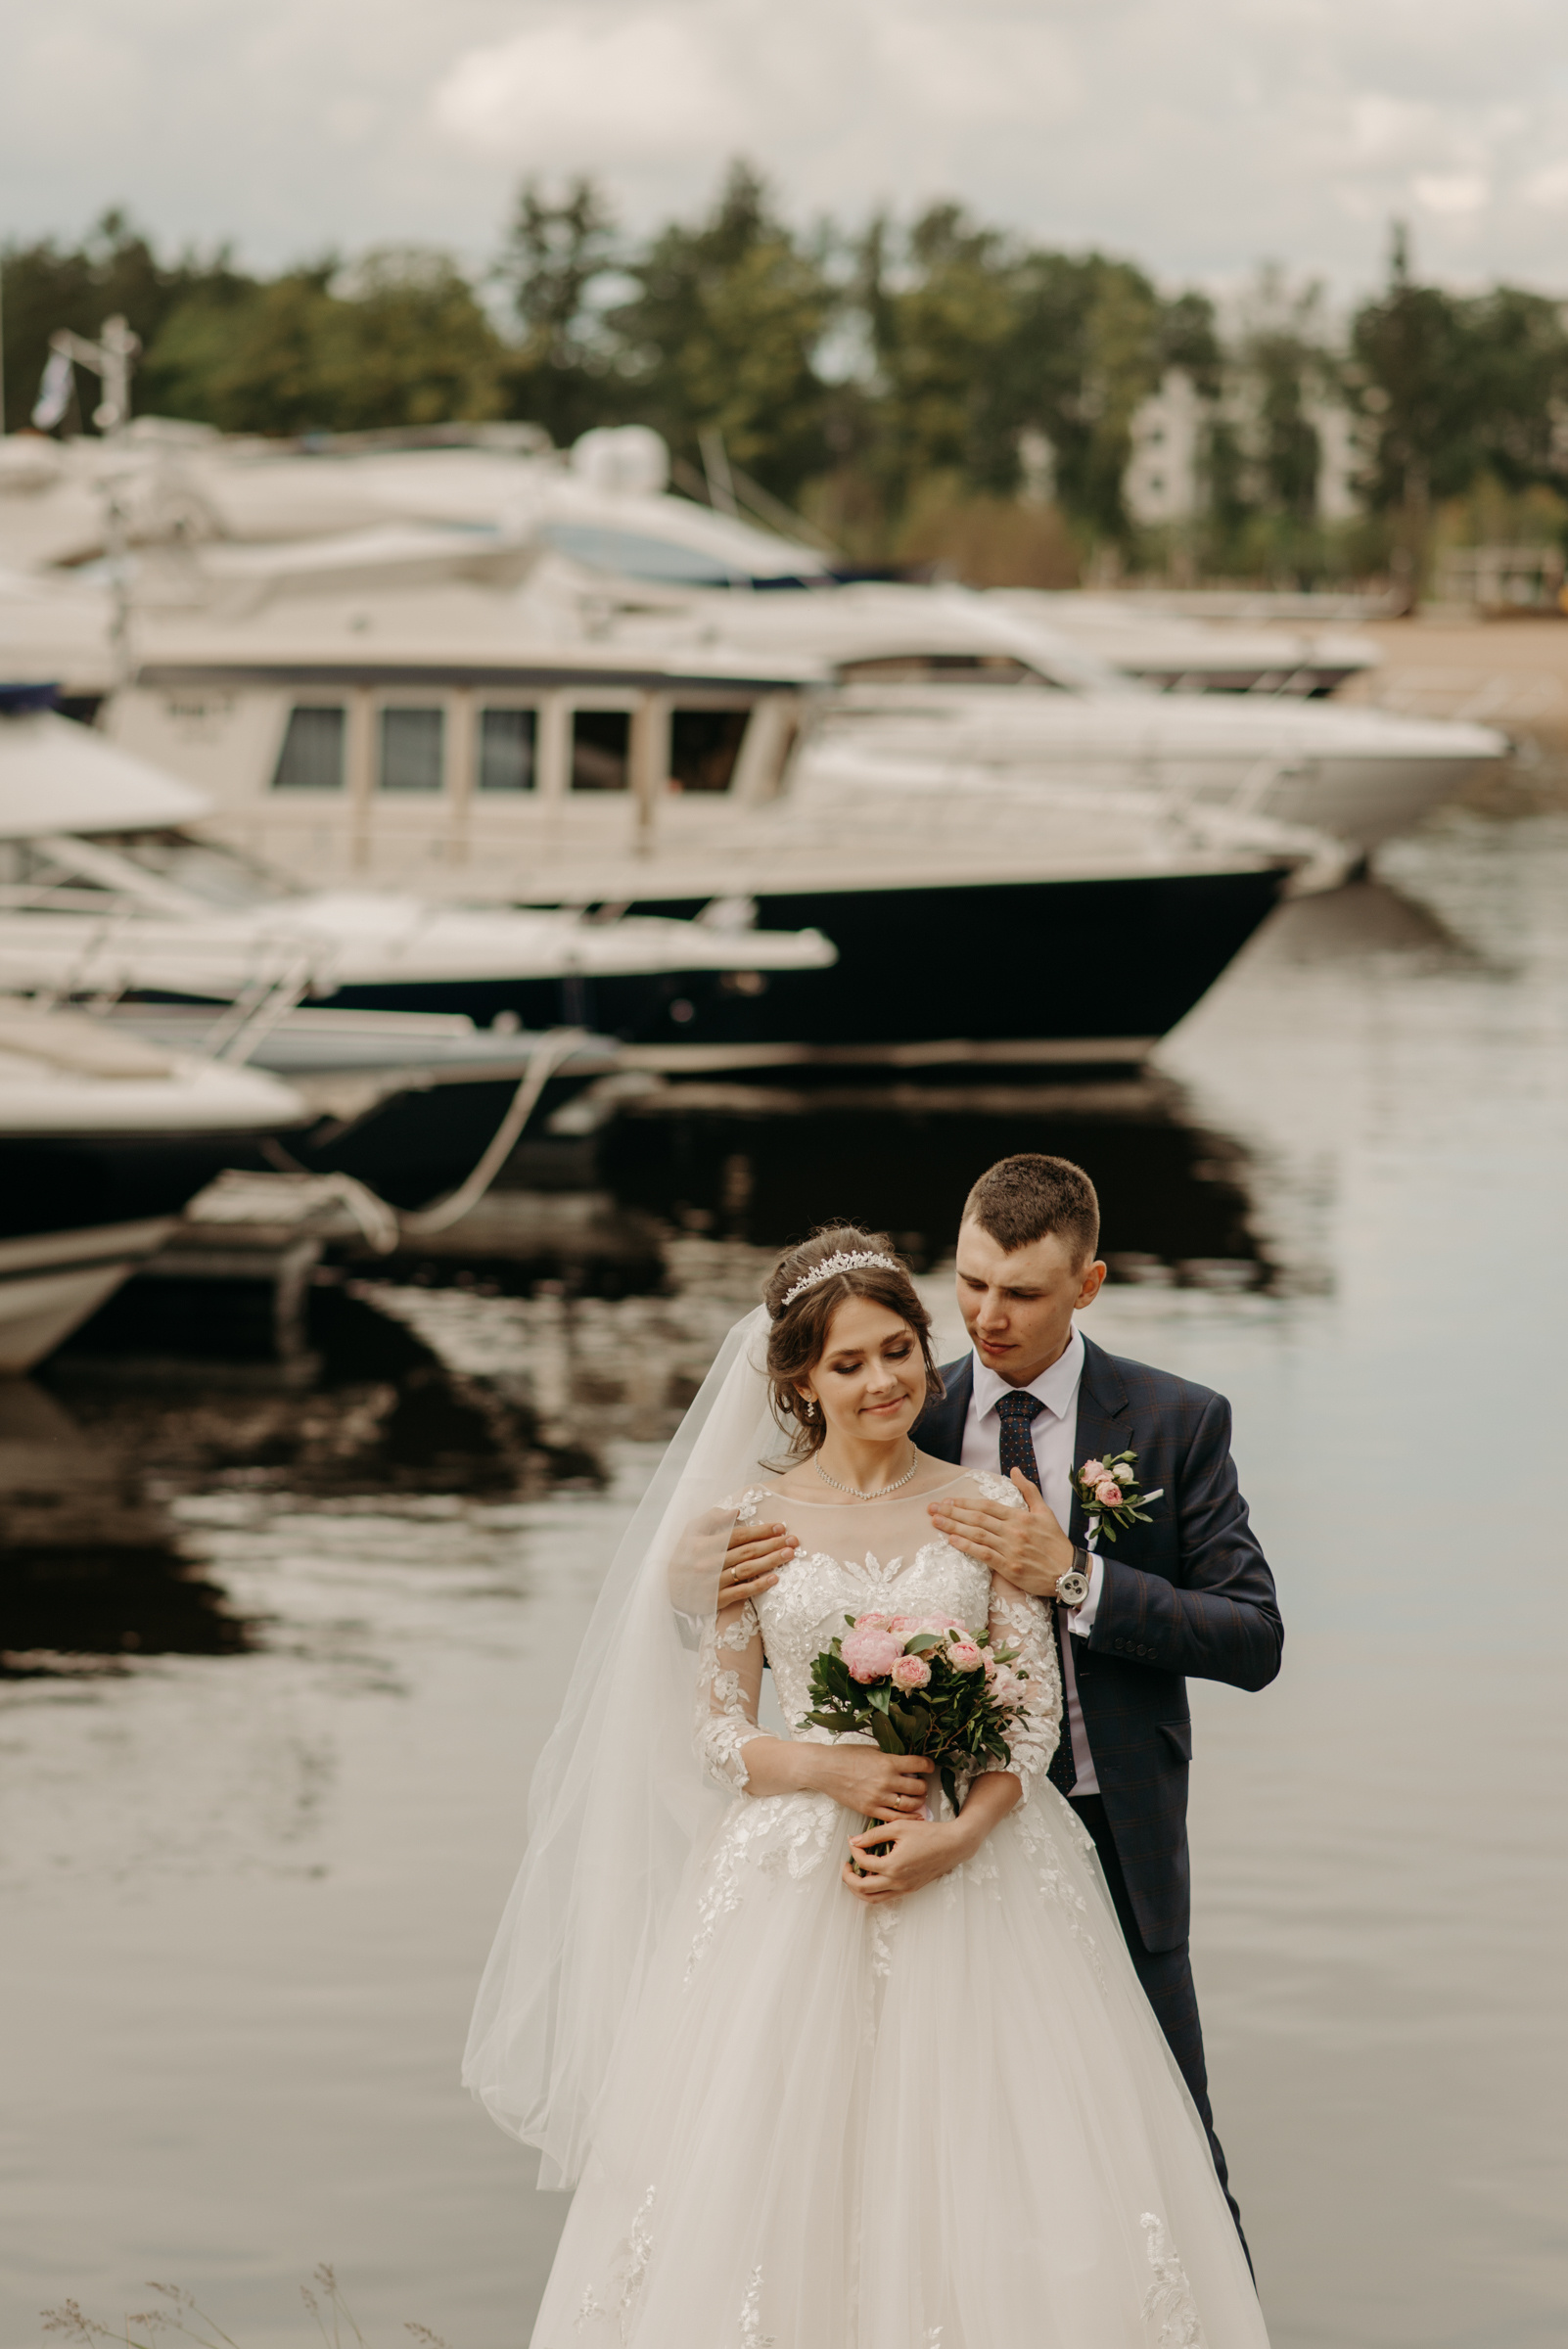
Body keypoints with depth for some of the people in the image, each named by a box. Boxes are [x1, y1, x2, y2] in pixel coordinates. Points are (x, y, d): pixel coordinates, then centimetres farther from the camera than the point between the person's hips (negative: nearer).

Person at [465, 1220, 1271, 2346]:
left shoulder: (987, 1508, 4)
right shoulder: (754, 1521, 3)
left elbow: (1035, 1710, 1)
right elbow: (714, 1729, 4)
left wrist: (956, 1835, -14)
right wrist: (829, 1768, -14)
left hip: (977, 1872, 0)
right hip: (792, 1892, 0)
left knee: (979, 2177, -3)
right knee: (779, 2181, -3)